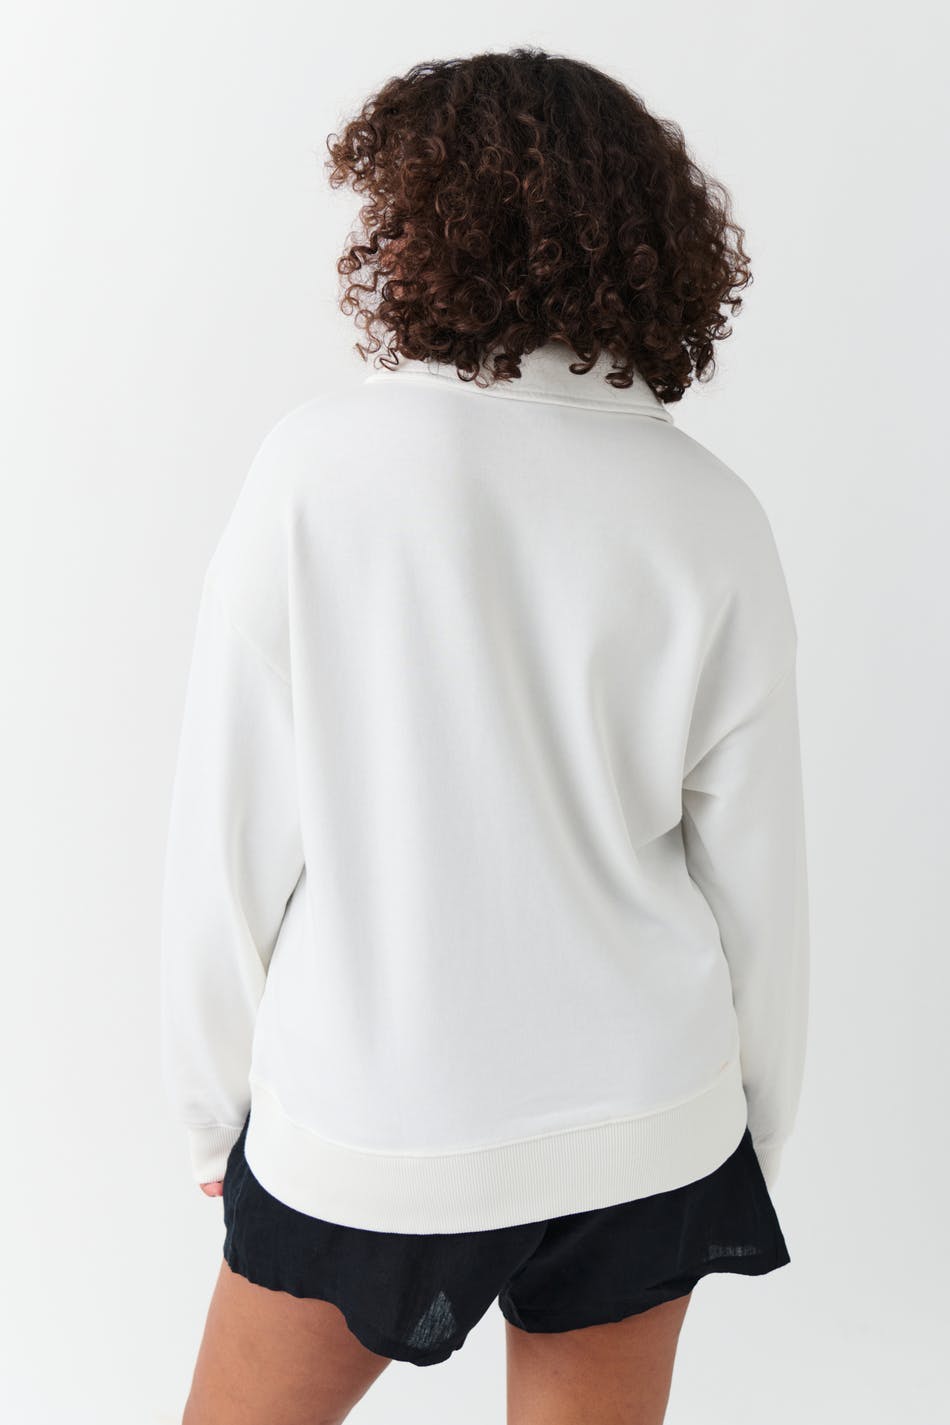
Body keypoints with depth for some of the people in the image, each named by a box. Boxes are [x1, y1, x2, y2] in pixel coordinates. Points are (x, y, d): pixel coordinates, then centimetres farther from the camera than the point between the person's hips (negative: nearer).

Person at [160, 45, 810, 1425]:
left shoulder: (315, 465, -13)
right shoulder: (712, 517, -7)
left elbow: (230, 830, -9)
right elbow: (757, 871, -1)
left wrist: (217, 1101, 6)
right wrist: (754, 1132, 13)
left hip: (362, 1121, -2)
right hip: (640, 1124, 3)